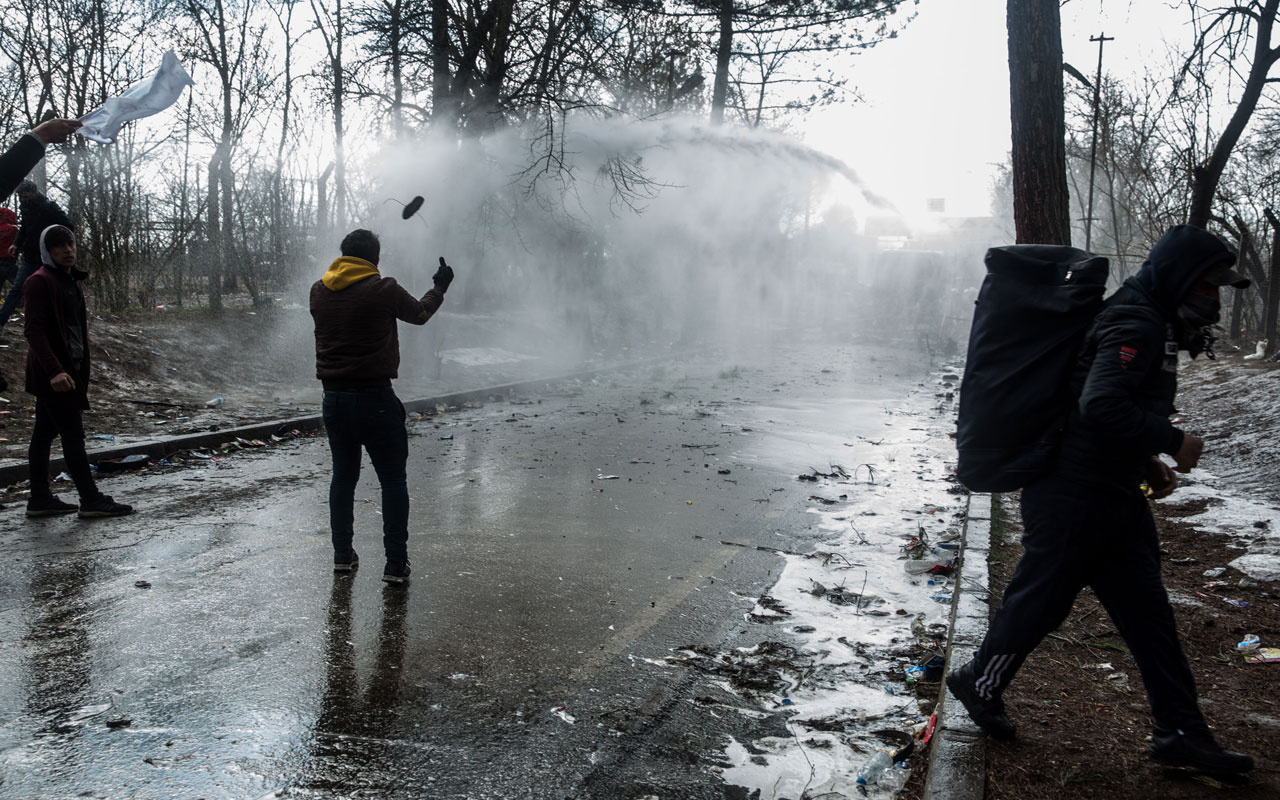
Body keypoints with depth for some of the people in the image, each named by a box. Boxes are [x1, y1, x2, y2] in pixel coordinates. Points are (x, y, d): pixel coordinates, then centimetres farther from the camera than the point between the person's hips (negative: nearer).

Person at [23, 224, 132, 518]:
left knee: (44, 434, 12)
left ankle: (40, 499, 18)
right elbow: (33, 329, -19)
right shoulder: (40, 282, -11)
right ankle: (91, 500, -3)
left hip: (67, 370, 9)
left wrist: (81, 374, 19)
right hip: (53, 374, -9)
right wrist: (54, 371, -28)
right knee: (73, 435, -7)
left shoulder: (71, 281, 17)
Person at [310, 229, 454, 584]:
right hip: (375, 400, -5)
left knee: (343, 476, 18)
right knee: (393, 481, 4)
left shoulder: (319, 291, 3)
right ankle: (396, 563, 4)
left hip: (334, 400, 5)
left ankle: (342, 554, 23)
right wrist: (439, 287, 27)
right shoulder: (383, 290, -10)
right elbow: (419, 312, 7)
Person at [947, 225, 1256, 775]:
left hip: (1114, 498, 10)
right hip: (1074, 498, -10)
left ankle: (1181, 735, 17)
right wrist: (1171, 442, -21)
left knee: (1148, 611, 10)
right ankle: (980, 683, 27)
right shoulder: (1135, 324, -17)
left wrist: (1146, 462, 12)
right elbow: (1101, 405, -31)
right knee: (1039, 600, 5)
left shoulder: (1148, 325, 17)